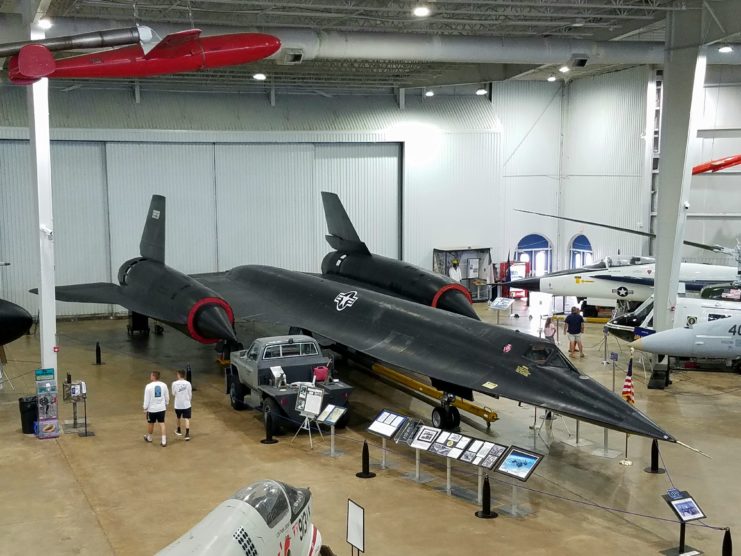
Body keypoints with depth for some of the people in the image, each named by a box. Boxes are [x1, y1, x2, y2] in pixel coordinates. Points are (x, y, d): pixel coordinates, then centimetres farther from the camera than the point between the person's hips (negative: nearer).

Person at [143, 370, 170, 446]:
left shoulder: (149, 386, -15)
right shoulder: (164, 385, -3)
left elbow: (147, 398, -11)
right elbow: (167, 397, 6)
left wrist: (145, 408, 1)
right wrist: (166, 405, 21)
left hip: (152, 409, -2)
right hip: (161, 408, 2)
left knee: (150, 423, 18)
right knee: (162, 423, 5)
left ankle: (149, 437, 38)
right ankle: (163, 441, -1)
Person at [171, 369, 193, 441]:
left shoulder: (174, 383, -10)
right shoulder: (188, 383, -8)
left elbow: (173, 394, -1)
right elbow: (190, 394, -1)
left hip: (178, 405, 1)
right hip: (186, 404, -1)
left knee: (178, 418, 22)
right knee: (187, 419, 0)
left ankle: (178, 431, 40)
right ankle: (187, 434, -11)